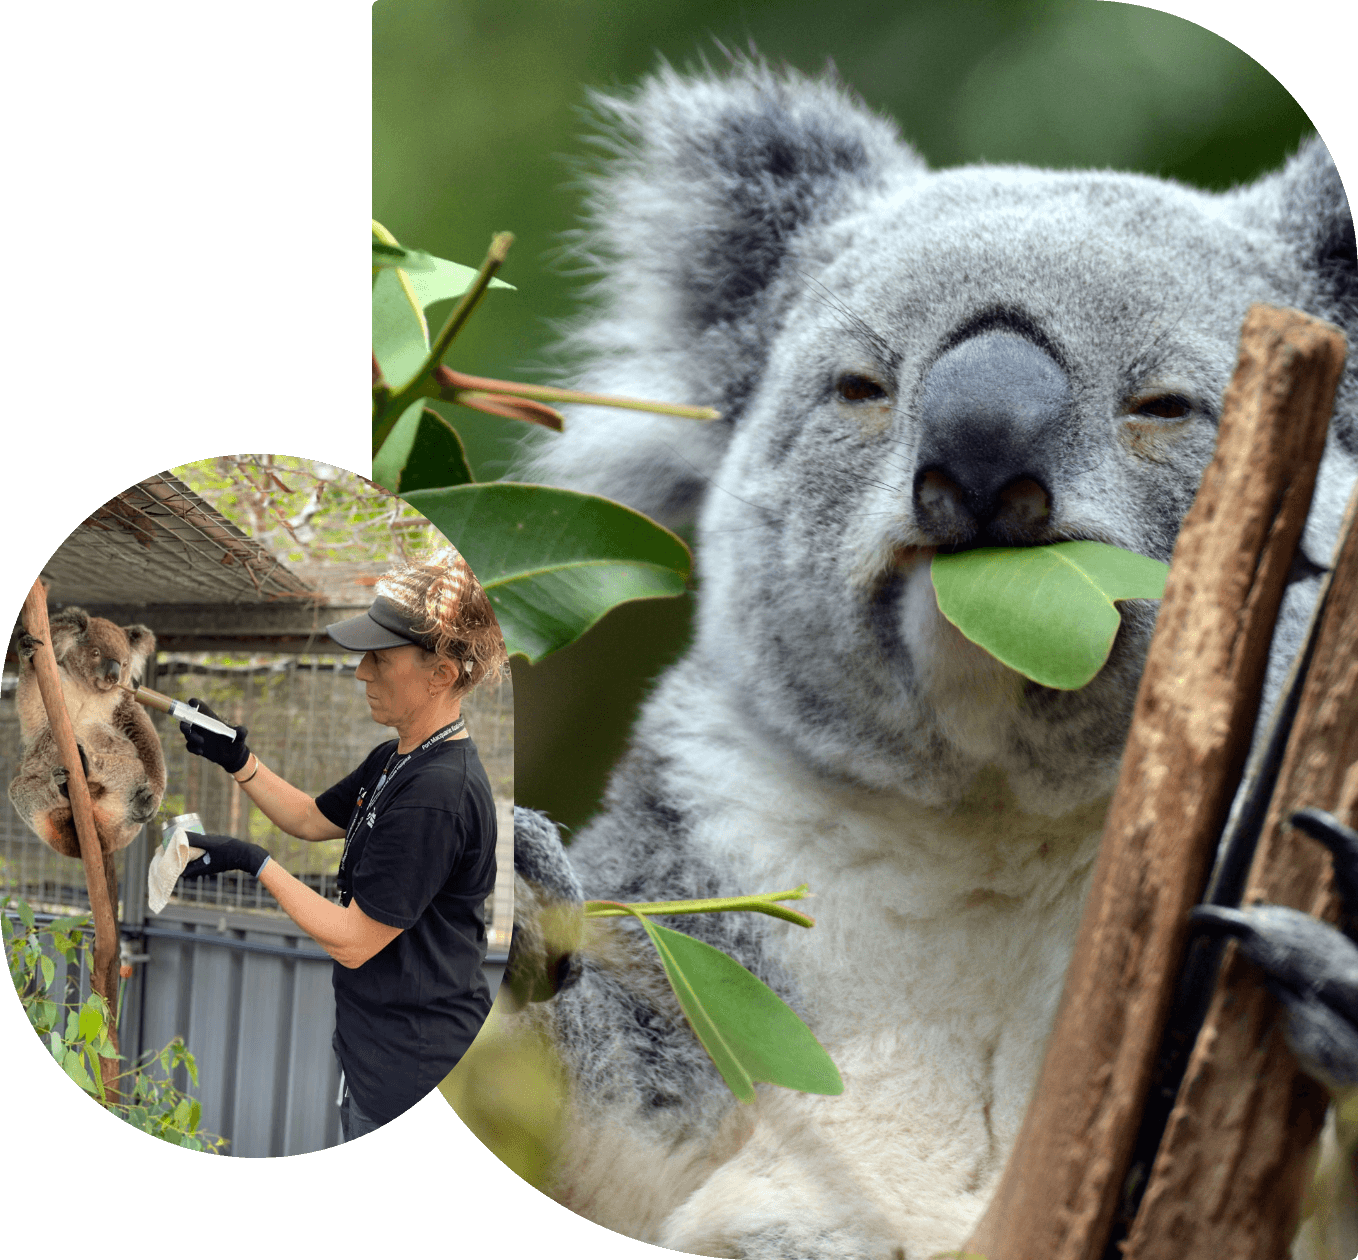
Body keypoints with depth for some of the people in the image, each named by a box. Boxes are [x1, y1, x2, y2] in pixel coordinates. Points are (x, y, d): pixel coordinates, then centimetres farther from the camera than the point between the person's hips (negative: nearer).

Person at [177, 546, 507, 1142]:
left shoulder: (437, 794, -27)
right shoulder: (394, 760, 6)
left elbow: (351, 942, -23)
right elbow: (312, 818, 23)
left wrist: (254, 862, -16)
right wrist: (237, 760, 9)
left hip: (411, 1067, -10)